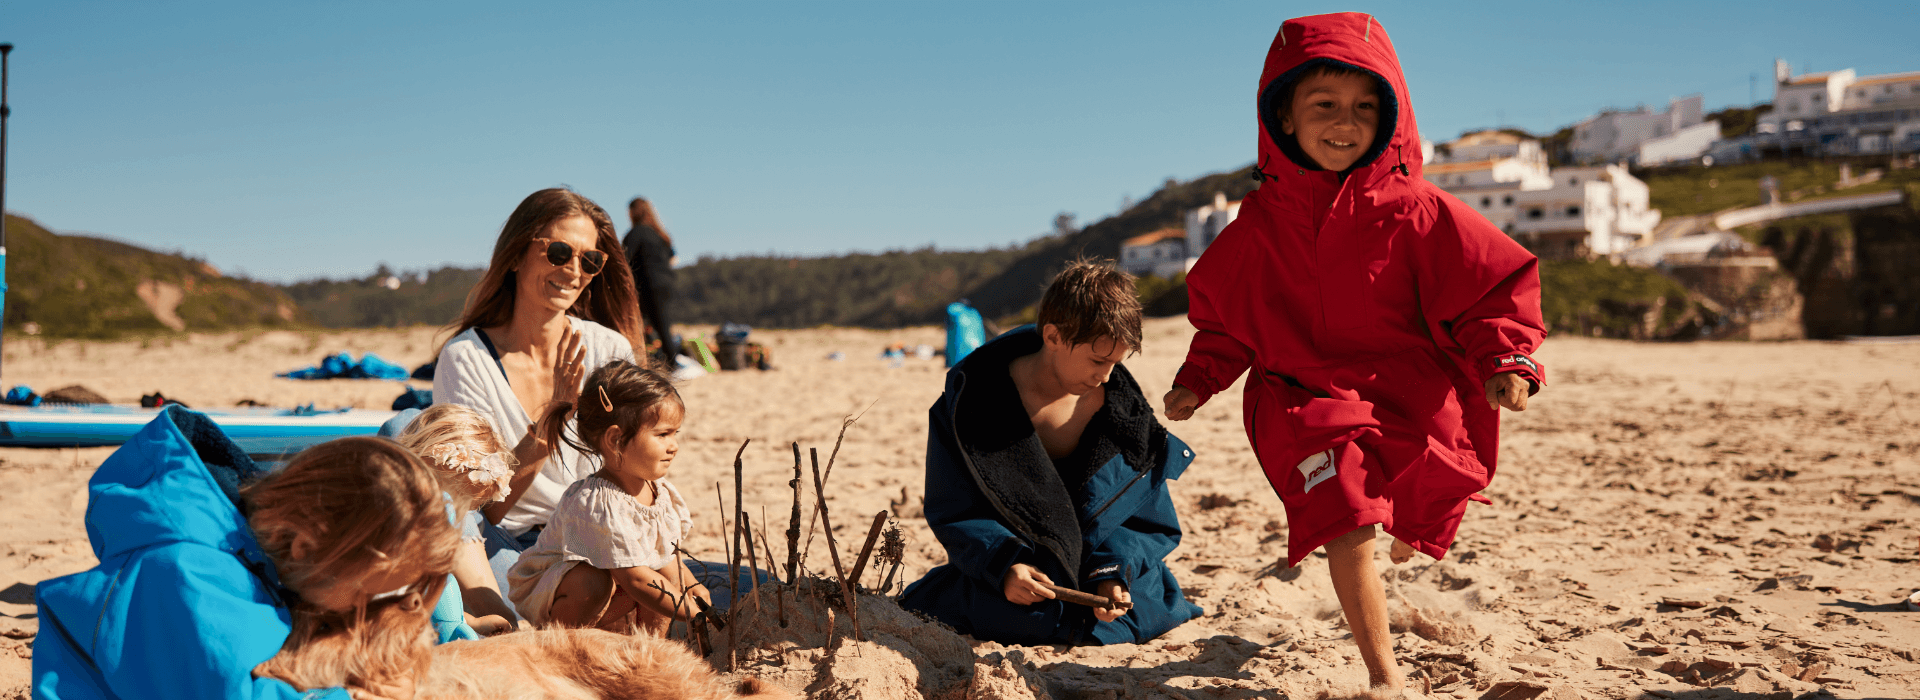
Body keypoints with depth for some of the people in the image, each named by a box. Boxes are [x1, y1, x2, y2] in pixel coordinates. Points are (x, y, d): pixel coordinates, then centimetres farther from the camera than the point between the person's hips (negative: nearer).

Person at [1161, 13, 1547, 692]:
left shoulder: (1417, 212, -7)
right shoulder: (1257, 226, 1)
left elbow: (1495, 288, -5)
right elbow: (1224, 315, 15)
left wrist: (1508, 360, -20)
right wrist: (1198, 380, 4)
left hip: (1410, 399, 0)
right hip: (1307, 399, 0)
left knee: (1406, 524, 12)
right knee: (1346, 526, -20)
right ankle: (1384, 673, -7)